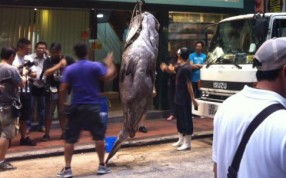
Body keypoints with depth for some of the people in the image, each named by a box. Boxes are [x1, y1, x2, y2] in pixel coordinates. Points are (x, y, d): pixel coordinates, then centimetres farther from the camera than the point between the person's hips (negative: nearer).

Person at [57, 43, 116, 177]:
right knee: (99, 136, 13)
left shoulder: (69, 69, 1)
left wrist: (62, 105, 11)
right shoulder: (95, 66, -3)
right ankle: (102, 166, 16)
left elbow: (63, 90, -2)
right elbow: (109, 76, -8)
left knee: (70, 139, 6)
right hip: (92, 107, 0)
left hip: (76, 107, 1)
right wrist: (110, 64, 8)